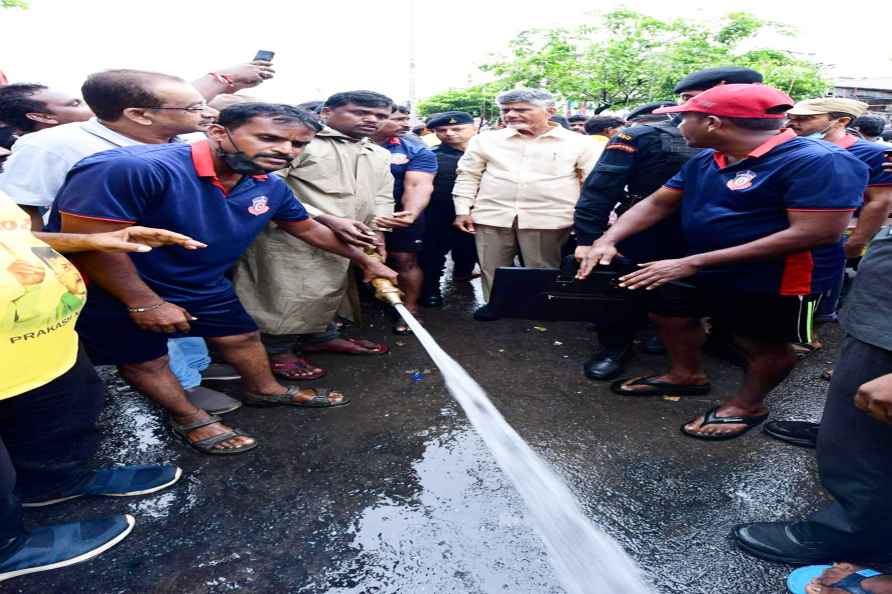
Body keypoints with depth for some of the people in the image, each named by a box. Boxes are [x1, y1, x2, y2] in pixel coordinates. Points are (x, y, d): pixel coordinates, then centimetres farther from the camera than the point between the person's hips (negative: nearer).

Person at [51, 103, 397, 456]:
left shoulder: (270, 188, -9)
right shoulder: (132, 169, -33)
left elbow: (308, 229, 7)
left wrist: (365, 261, 15)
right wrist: (145, 304, -21)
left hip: (203, 287, 6)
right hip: (115, 295, -6)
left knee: (243, 336, 17)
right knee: (144, 360, 12)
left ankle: (264, 390, 42)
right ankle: (189, 419, 35)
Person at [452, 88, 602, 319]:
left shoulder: (579, 143, -1)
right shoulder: (485, 140, 5)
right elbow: (468, 176, 9)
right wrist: (463, 210, 3)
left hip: (547, 218, -2)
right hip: (492, 215, 3)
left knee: (543, 271, 5)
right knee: (492, 267, 9)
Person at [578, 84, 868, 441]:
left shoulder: (818, 161, -24)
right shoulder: (705, 160, 0)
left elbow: (818, 233, -31)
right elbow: (657, 203, 4)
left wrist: (693, 262, -34)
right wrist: (607, 241, -15)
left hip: (773, 284, -7)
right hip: (703, 272, 8)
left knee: (763, 346, 11)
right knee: (668, 315, 19)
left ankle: (747, 405, 37)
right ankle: (686, 375, 42)